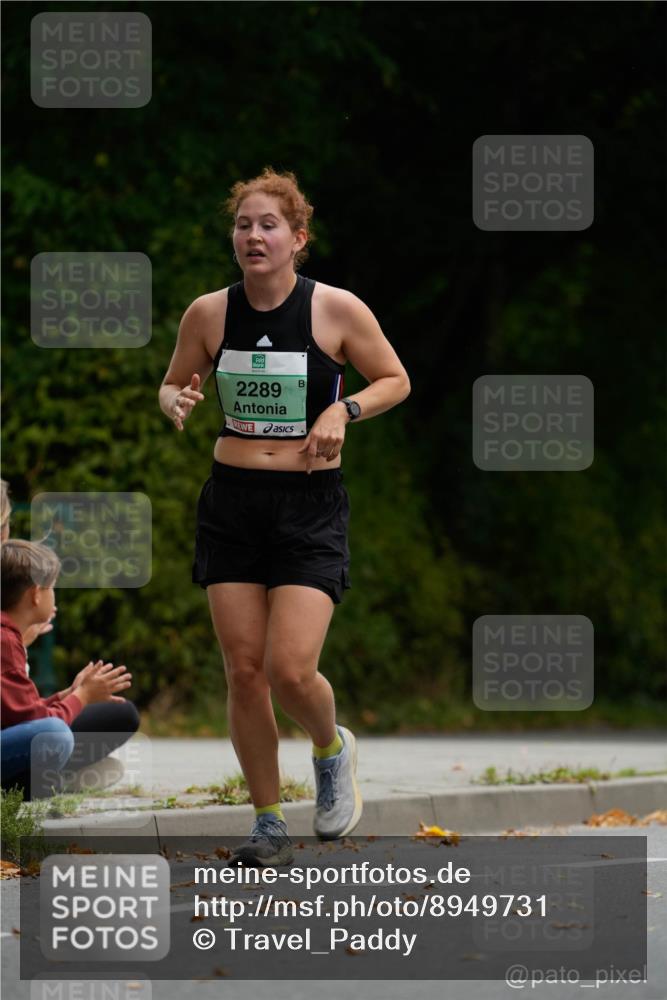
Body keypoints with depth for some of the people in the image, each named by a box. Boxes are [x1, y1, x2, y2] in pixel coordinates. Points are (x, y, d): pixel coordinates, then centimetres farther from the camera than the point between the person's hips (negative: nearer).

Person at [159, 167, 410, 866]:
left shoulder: (338, 310, -7)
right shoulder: (208, 313, 0)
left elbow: (395, 381, 6)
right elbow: (172, 385, 15)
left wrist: (343, 411, -12)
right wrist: (177, 402, -9)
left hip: (311, 503, -3)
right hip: (232, 500, 3)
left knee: (291, 672, -14)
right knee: (243, 671, 0)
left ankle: (331, 750, 21)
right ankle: (269, 826, 15)